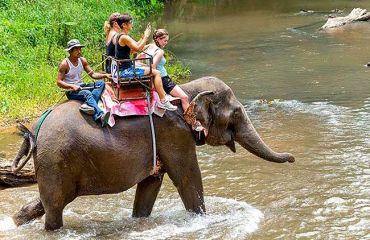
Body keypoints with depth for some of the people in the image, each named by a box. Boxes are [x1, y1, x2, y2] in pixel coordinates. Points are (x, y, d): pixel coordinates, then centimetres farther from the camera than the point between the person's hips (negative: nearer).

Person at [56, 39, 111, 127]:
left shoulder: (82, 60, 7)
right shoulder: (64, 64, -11)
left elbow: (93, 74, 8)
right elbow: (59, 82, -12)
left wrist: (105, 75, -9)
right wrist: (72, 86, -25)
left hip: (81, 87, 7)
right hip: (71, 91, -7)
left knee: (101, 83, -13)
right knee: (87, 93, -35)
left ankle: (88, 104, -35)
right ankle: (100, 116, -51)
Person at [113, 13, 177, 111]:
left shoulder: (119, 36, 12)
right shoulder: (124, 37, -20)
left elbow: (133, 49, 16)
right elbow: (138, 48, -23)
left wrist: (143, 37, 10)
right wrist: (146, 36, -12)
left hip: (123, 69, 11)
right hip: (126, 71, -11)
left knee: (148, 67, 27)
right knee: (156, 73, -8)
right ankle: (163, 101, -6)